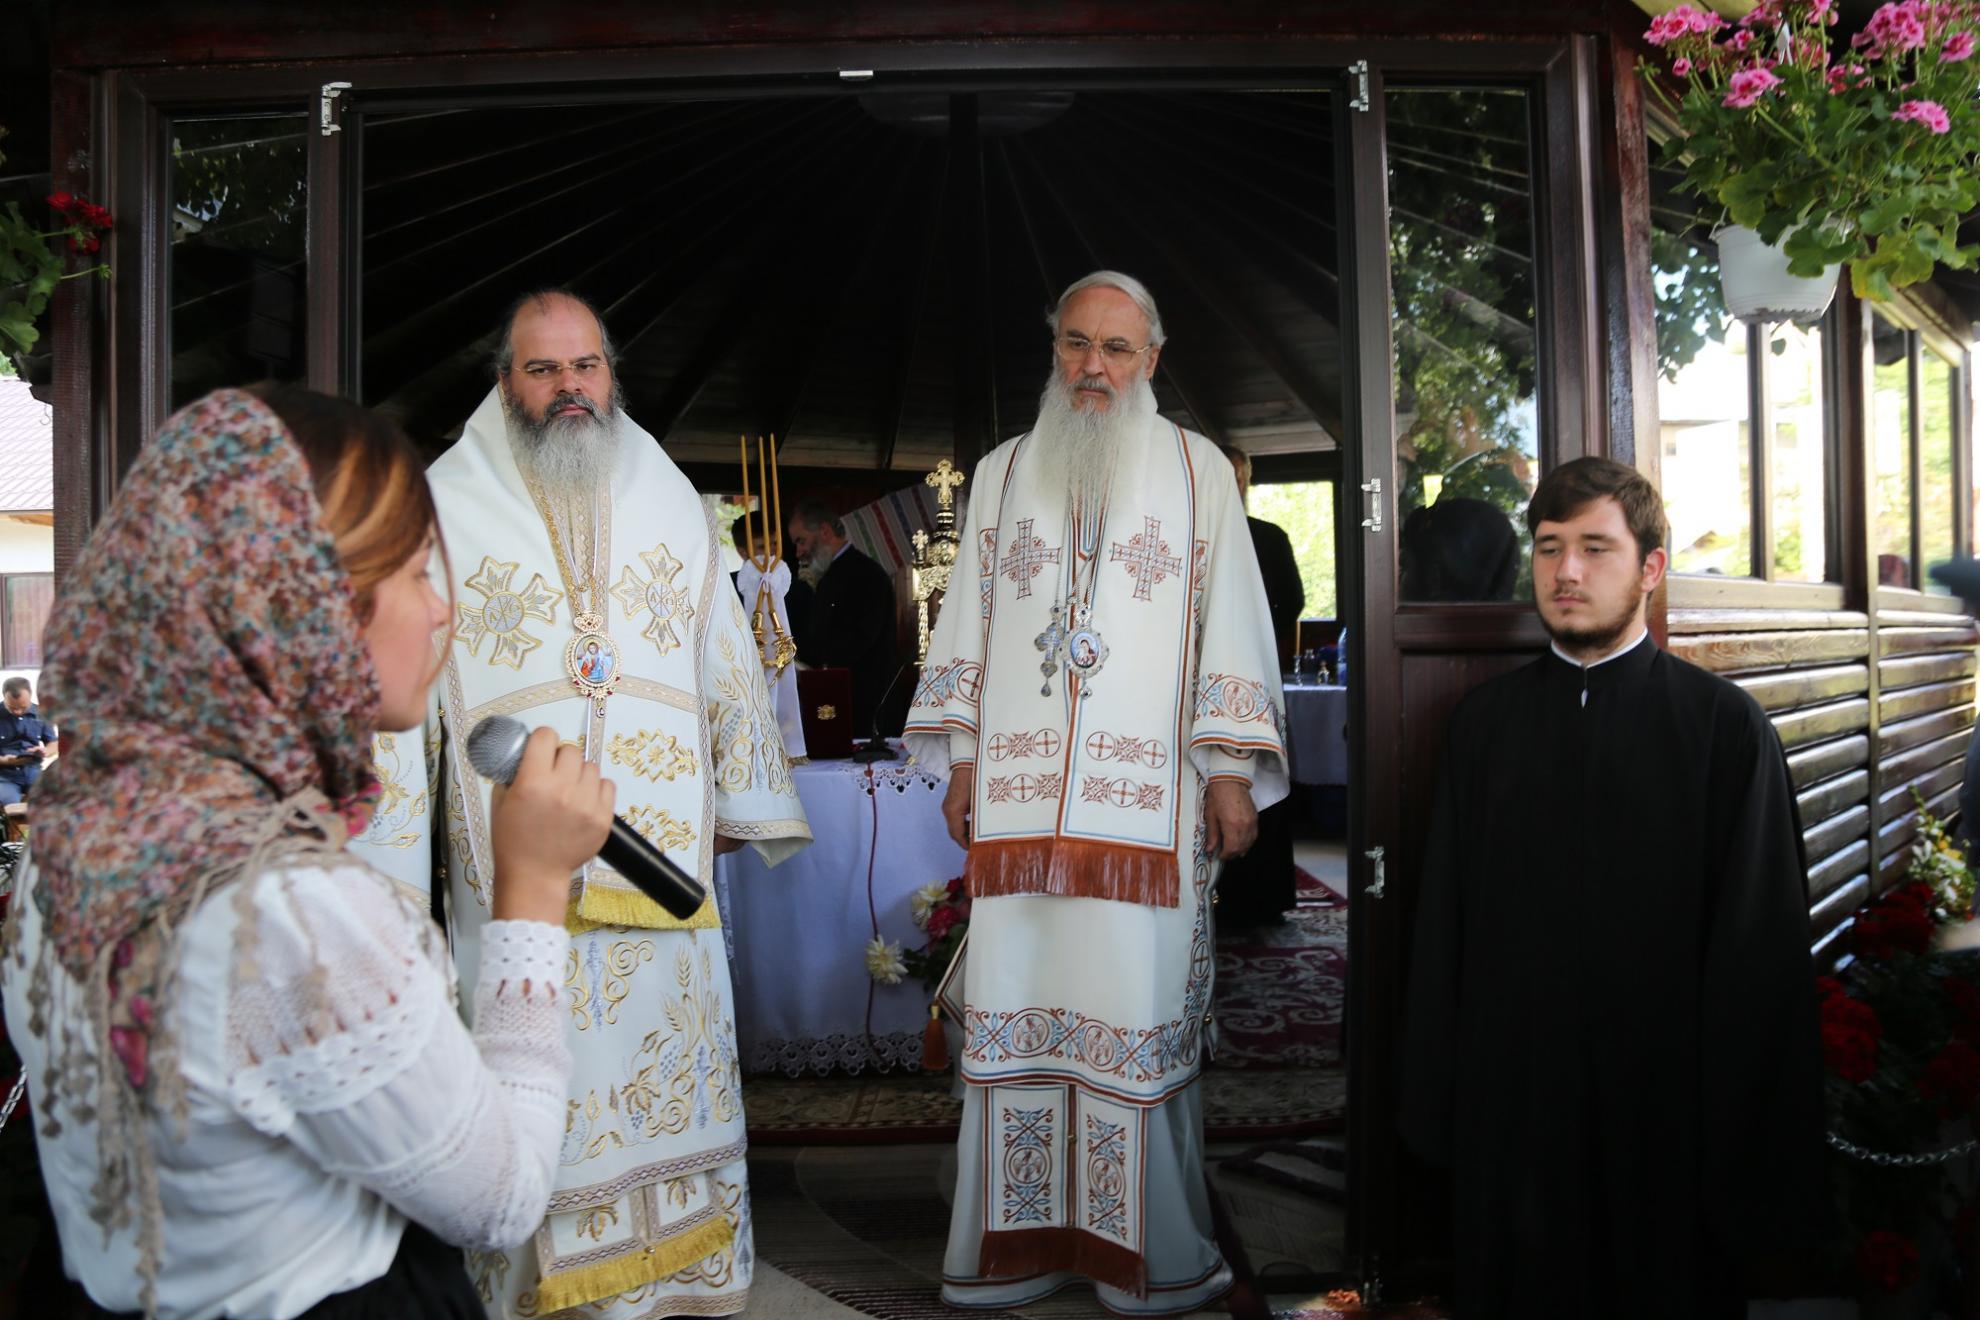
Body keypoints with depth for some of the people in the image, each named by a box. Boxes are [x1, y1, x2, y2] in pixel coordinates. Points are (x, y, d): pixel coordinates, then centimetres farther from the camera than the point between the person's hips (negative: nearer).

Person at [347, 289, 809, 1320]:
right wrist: (391, 856, -3)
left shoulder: (668, 499, 12)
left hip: (663, 871, 3)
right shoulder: (447, 504, 4)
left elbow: (726, 660, 17)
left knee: (673, 1085, 9)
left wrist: (739, 804, 16)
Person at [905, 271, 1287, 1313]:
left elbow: (1230, 620, 4)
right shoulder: (1003, 473, 16)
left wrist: (1230, 772, -3)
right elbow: (968, 622, 15)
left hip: (1147, 797, -2)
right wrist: (962, 761, 7)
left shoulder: (1196, 468, 9)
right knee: (1018, 1002, 2)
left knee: (1140, 1008, -2)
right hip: (1018, 794, 2)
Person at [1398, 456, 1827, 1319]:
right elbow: (1442, 928, 4)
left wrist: (1746, 1148, -4)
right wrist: (1436, 1108, 4)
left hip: (1668, 1117, -2)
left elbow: (1762, 949, -5)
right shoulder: (1484, 722, 3)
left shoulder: (1726, 725, -6)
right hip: (1510, 1110, 3)